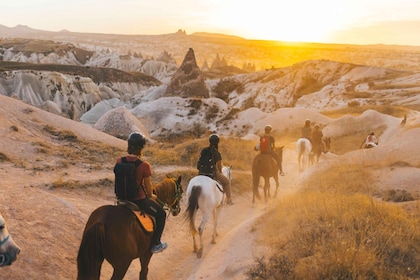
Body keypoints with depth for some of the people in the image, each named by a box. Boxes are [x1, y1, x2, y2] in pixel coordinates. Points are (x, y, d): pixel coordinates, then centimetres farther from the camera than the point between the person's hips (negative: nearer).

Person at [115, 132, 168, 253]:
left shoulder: (119, 161, -8)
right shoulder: (144, 166, -22)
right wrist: (151, 196, 12)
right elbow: (148, 185, -9)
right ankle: (155, 244, 24)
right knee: (161, 214, 20)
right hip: (140, 200, -6)